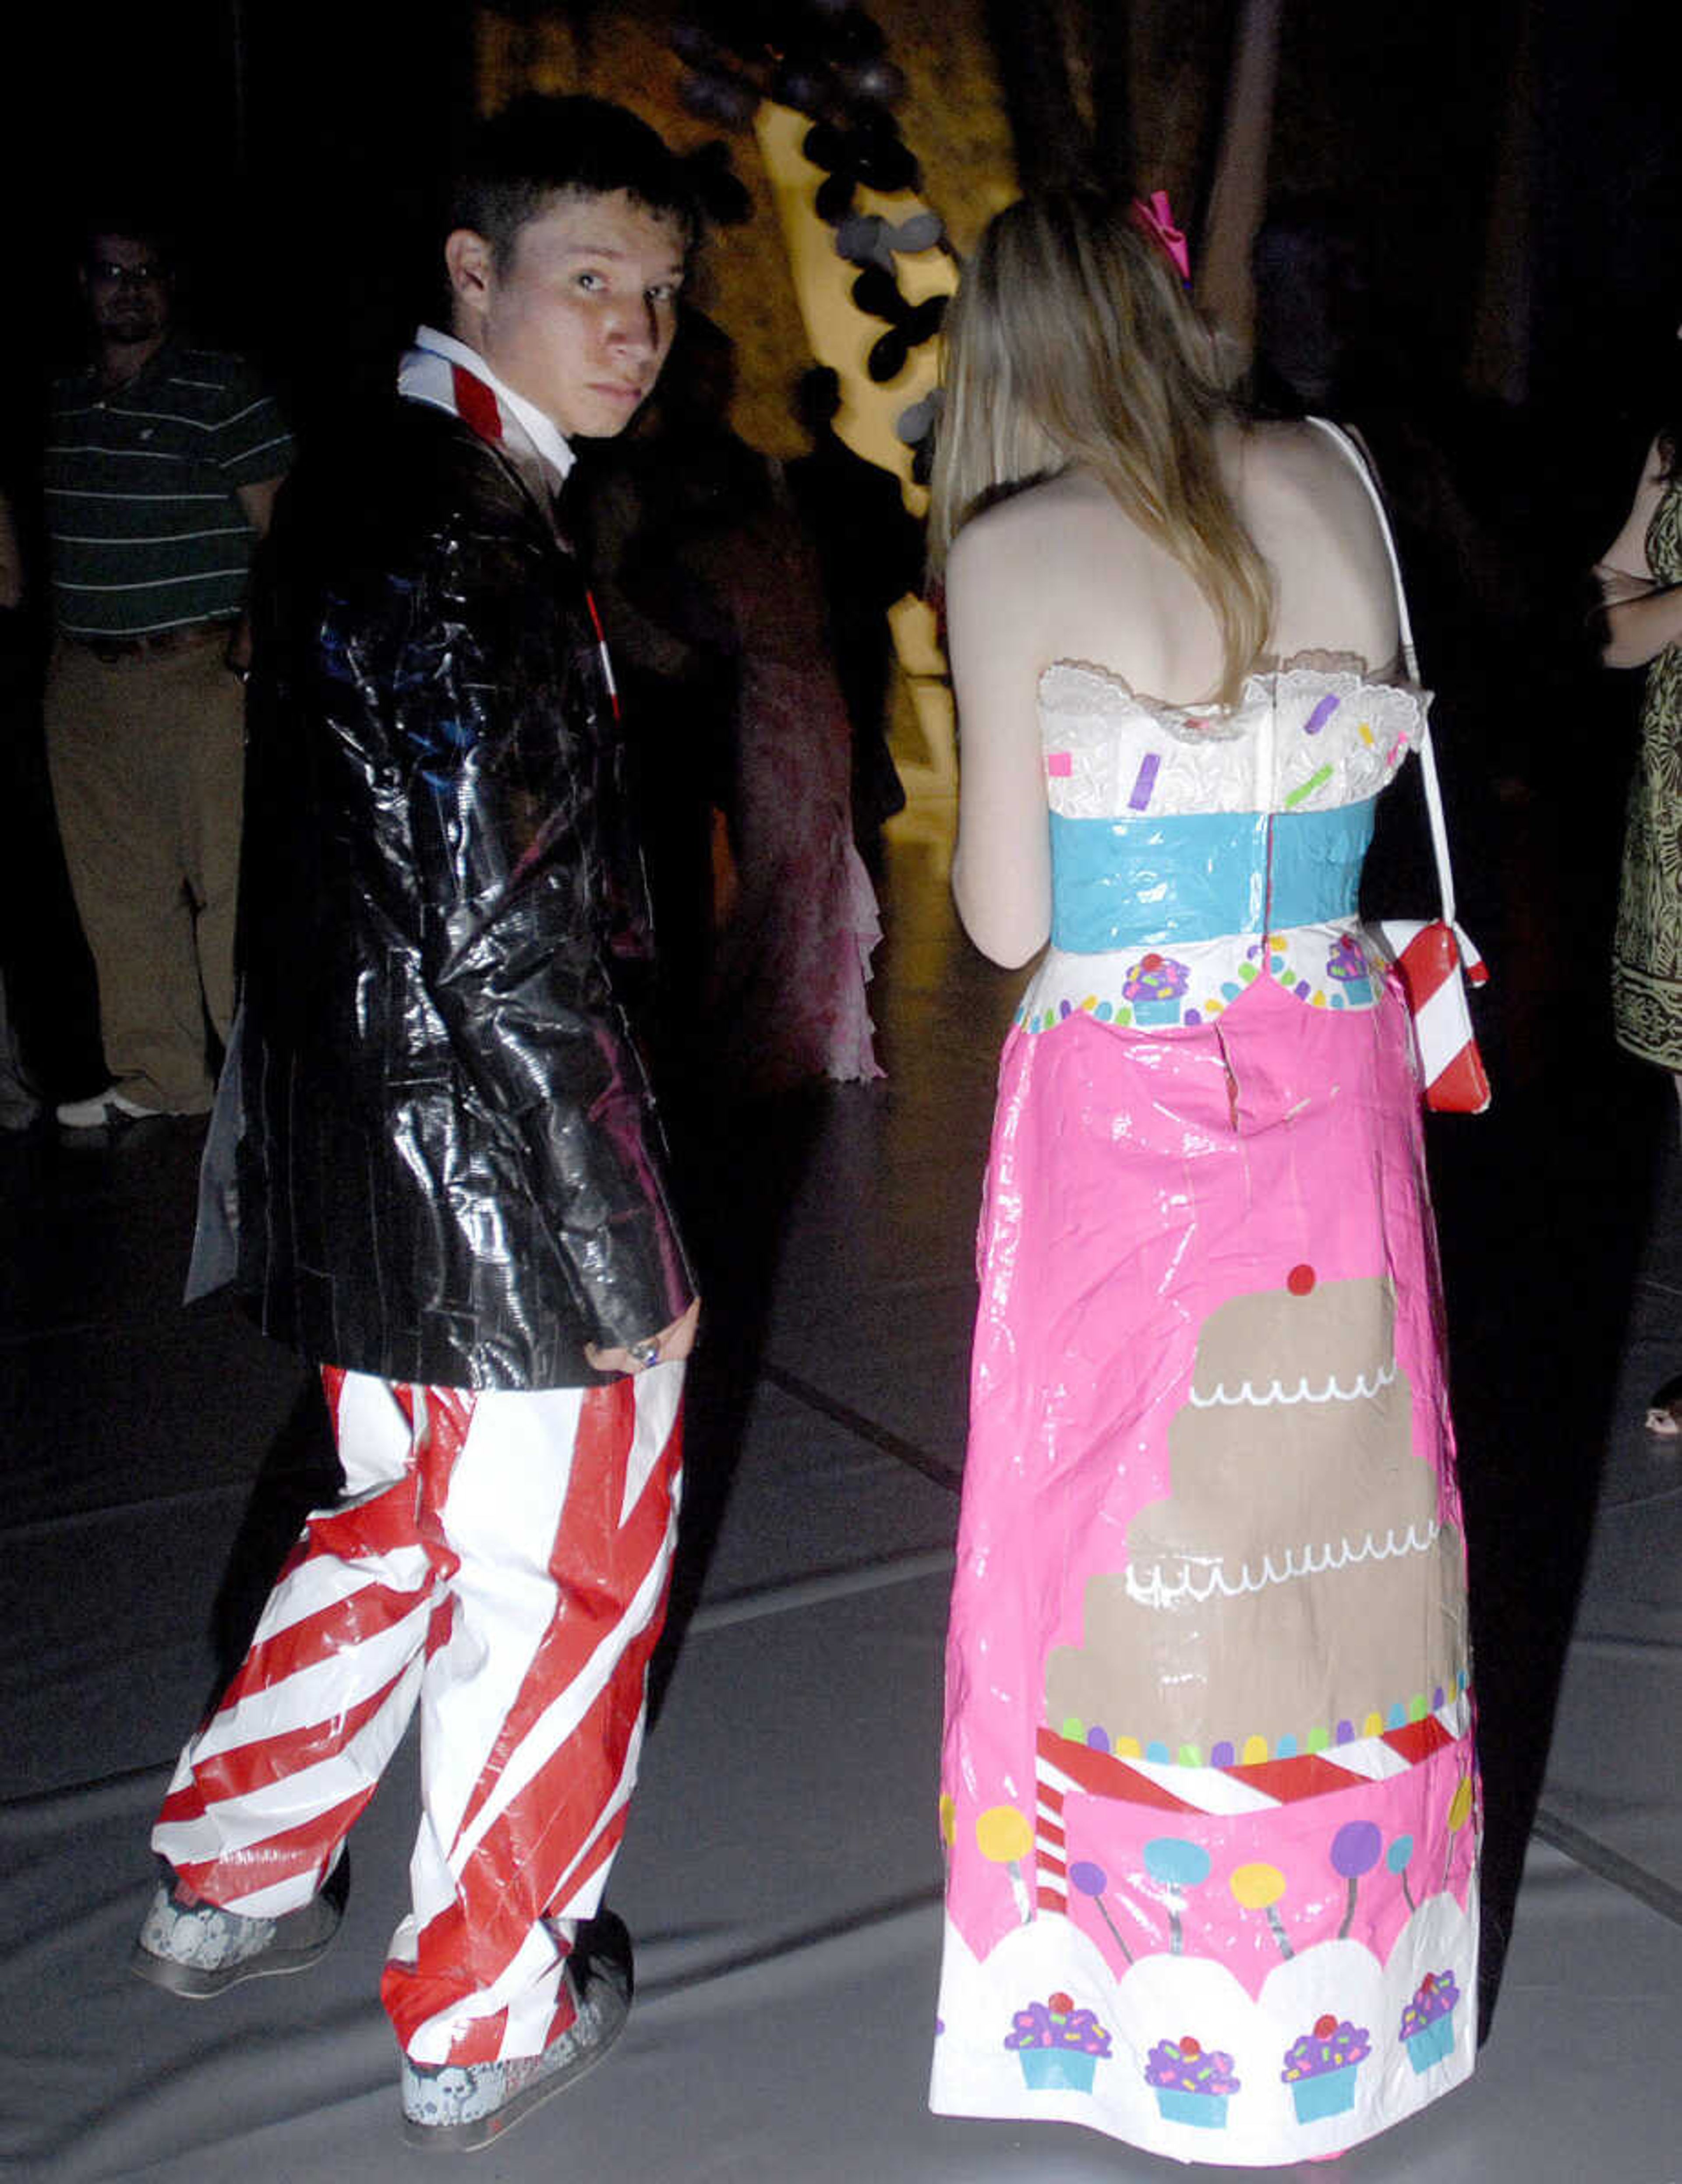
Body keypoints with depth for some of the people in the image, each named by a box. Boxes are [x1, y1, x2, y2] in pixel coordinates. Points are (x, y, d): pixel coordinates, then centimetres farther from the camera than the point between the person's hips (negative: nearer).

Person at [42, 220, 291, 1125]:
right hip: (83, 680, 7)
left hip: (196, 676, -6)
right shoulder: (61, 403, 15)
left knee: (230, 878, -6)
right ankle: (157, 1077, 20)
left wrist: (252, 647, -14)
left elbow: (278, 530, -6)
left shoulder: (222, 390, -3)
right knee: (117, 888, 10)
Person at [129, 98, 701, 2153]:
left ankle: (230, 1884, 45)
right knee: (549, 1585, 11)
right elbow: (503, 943, -25)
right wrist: (633, 1255, -18)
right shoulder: (460, 545, -22)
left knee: (400, 1521, 28)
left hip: (351, 1166, 9)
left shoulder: (351, 497, 9)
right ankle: (488, 2024, 33)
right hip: (507, 1202, -9)